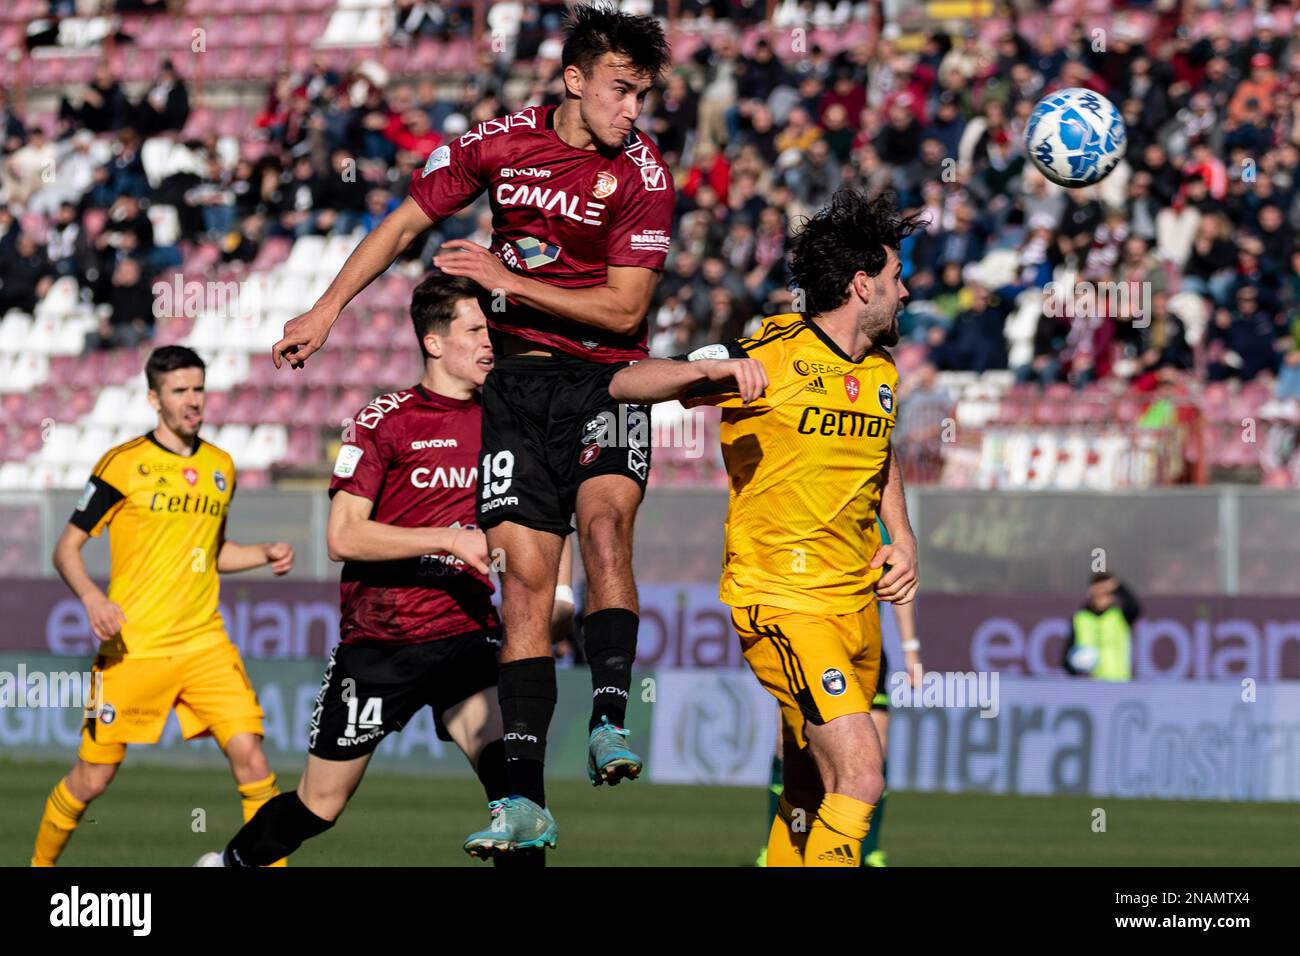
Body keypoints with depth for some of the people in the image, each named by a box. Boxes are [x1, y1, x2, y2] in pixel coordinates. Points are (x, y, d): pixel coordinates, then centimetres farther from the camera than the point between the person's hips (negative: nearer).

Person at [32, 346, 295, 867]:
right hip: (132, 644, -4)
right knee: (93, 777, 2)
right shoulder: (124, 464, -5)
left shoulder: (221, 466, 11)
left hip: (204, 641, 4)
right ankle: (41, 863, 25)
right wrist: (91, 597, -21)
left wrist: (264, 553, 7)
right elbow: (66, 548, -2)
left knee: (249, 754, -13)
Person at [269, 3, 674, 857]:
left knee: (604, 520, -30)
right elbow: (405, 225, 10)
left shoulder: (642, 176, -9)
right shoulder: (500, 143, -1)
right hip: (516, 380, 2)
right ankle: (525, 799, -7)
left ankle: (610, 721, -32)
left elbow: (624, 309, -10)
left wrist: (509, 279, -12)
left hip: (604, 377, -2)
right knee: (523, 574, -5)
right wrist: (327, 311, 8)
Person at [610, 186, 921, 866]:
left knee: (810, 794, 11)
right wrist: (710, 369, -35)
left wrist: (902, 538, 14)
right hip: (782, 599, -8)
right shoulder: (772, 355, -12)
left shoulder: (881, 369, 11)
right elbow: (624, 384, -16)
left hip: (857, 599, 8)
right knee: (859, 778, -20)